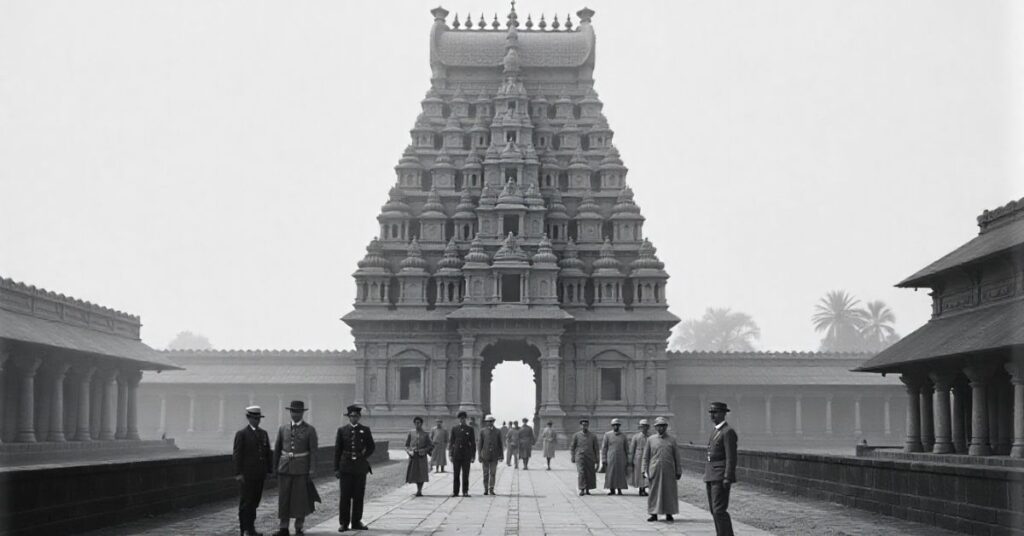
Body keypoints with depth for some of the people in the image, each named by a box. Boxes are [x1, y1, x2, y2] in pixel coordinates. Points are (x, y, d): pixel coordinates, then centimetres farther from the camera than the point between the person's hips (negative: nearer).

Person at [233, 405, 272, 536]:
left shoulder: (263, 433, 13)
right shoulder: (241, 434, -5)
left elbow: (268, 453, 15)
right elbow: (237, 455, -8)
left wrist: (270, 470, 9)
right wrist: (238, 473, -13)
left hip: (260, 475, 6)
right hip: (246, 475, -6)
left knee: (255, 501, 9)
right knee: (246, 502, -2)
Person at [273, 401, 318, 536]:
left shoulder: (310, 429, -4)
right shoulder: (283, 428, 5)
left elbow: (313, 451, -6)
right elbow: (277, 448, 11)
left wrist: (312, 470, -13)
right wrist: (275, 467, 10)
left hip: (302, 468, -2)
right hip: (285, 468, 2)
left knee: (301, 498, 1)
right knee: (284, 498, 0)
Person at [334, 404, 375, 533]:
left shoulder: (365, 430, 6)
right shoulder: (342, 430, 4)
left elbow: (371, 446, 18)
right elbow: (337, 450, 4)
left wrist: (365, 457, 5)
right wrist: (336, 468, 0)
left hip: (360, 467, 1)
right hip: (346, 467, -1)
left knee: (359, 496, 4)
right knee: (345, 496, -2)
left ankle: (357, 522, 11)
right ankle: (343, 523, 2)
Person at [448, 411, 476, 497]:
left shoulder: (470, 429, 5)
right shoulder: (454, 428, 7)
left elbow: (473, 443, 6)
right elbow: (451, 441, 7)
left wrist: (473, 455, 1)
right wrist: (450, 454, 0)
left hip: (466, 455, -1)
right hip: (456, 454, 1)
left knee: (465, 475, -1)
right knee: (456, 475, 3)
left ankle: (465, 492, 4)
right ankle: (455, 492, 8)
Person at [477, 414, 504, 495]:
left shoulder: (498, 432, 7)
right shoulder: (482, 431, 5)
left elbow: (500, 444, 8)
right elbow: (480, 444, 4)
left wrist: (500, 455, 3)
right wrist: (479, 456, -1)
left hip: (494, 456, 0)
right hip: (485, 456, 0)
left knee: (493, 473, -5)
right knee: (485, 474, 3)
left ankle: (491, 489, -3)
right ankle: (486, 489, 10)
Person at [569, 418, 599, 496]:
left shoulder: (593, 436, 4)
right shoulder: (576, 435, 2)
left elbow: (596, 449, 8)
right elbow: (572, 447, 6)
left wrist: (596, 460, 4)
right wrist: (573, 458, -1)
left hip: (590, 458, 2)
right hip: (580, 457, -2)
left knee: (590, 474, 2)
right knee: (581, 473, -12)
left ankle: (587, 490, 14)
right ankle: (582, 490, -11)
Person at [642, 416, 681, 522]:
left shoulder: (672, 440, 7)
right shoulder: (651, 440, 7)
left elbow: (677, 458, 9)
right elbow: (646, 457, 7)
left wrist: (678, 472, 5)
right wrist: (645, 471, -1)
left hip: (669, 471, 0)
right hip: (655, 471, 0)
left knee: (669, 492, 2)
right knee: (654, 492, 0)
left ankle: (669, 513, 12)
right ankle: (654, 514, 5)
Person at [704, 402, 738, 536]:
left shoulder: (728, 432, -11)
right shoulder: (716, 432, 18)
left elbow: (731, 457, -17)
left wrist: (727, 478, -22)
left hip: (721, 477, -9)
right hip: (712, 477, 9)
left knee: (719, 510, -12)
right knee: (714, 510, 9)